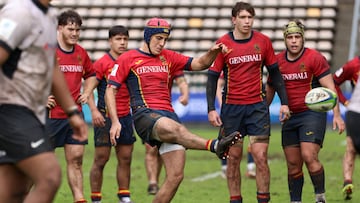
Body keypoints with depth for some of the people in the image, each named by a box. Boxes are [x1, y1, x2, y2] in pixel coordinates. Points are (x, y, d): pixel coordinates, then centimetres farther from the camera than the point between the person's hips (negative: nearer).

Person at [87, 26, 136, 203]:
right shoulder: (101, 63, -6)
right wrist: (94, 110, -19)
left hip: (125, 116, 5)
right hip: (105, 117, -5)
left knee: (125, 158, 6)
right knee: (101, 159, -3)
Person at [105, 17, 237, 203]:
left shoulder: (168, 57, 20)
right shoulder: (127, 59, 7)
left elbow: (199, 64, 20)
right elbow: (110, 90, 3)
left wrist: (213, 52, -3)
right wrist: (115, 122, -9)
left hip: (168, 115, 6)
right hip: (145, 116, -6)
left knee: (176, 175, -5)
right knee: (174, 128, -40)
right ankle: (214, 146, -61)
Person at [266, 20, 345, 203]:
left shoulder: (315, 58, -7)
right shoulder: (277, 61, 7)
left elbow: (330, 88, -9)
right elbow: (269, 90, 19)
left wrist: (337, 115, -16)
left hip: (312, 114, -5)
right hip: (289, 117, 5)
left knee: (309, 157, -17)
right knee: (293, 165, 5)